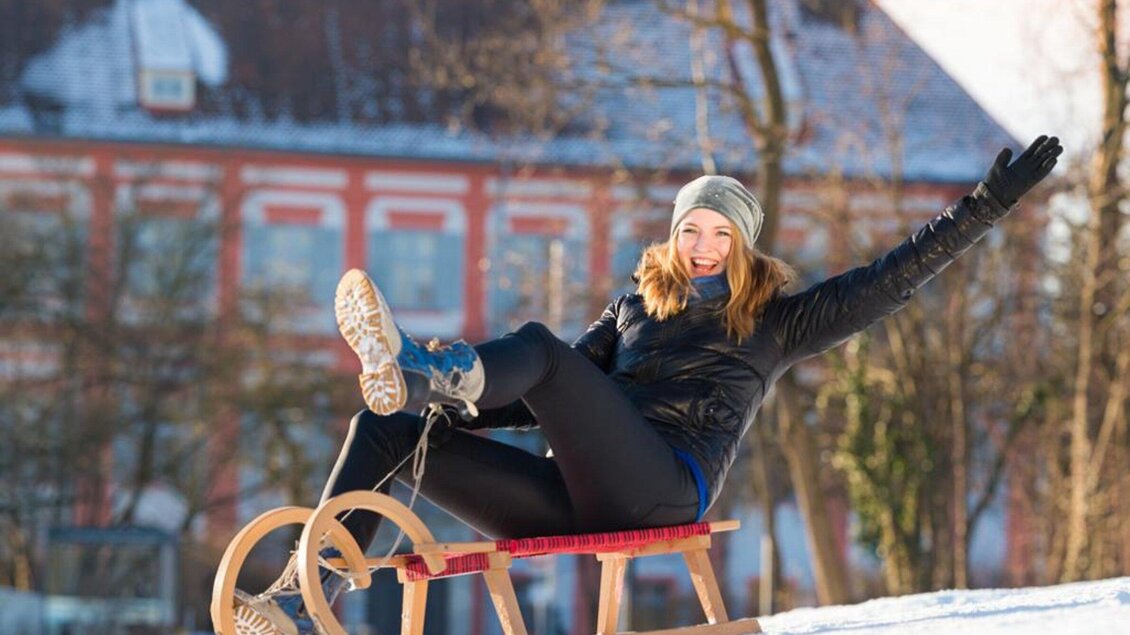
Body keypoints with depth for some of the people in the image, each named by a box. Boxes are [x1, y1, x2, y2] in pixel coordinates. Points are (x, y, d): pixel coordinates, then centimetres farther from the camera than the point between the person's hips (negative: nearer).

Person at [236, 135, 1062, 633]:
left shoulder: (775, 321, 17)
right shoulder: (639, 306, 30)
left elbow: (890, 280, 10)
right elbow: (558, 397, 31)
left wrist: (985, 208, 4)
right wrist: (466, 406, 14)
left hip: (662, 487, -5)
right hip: (577, 496, 6)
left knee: (537, 344, -26)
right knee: (389, 433, -10)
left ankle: (420, 371, -56)